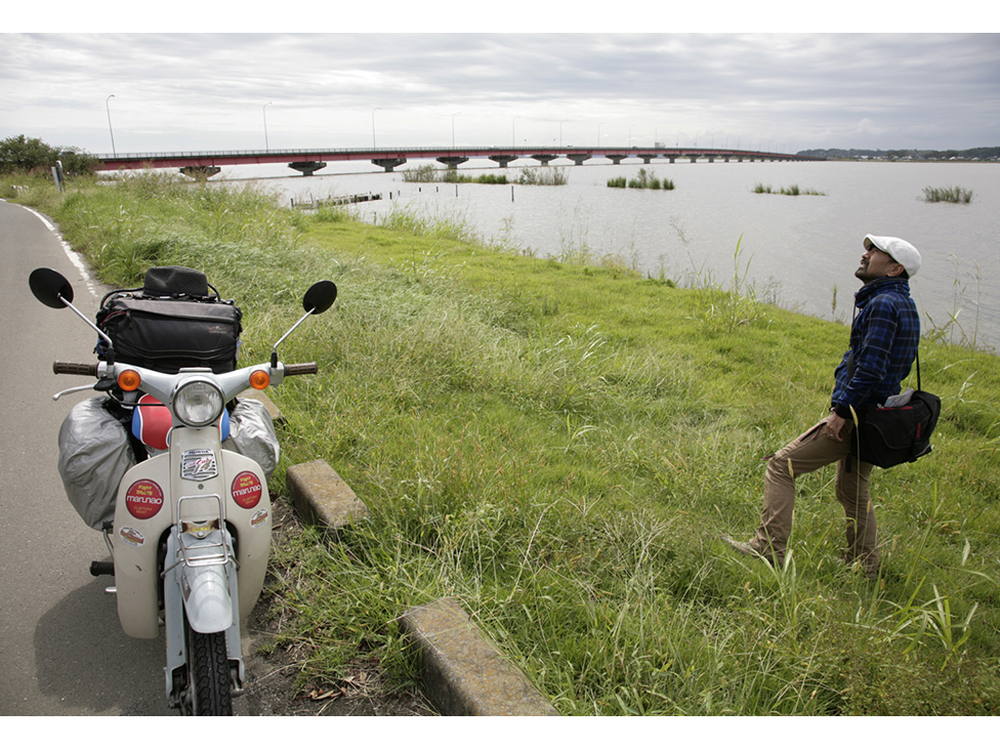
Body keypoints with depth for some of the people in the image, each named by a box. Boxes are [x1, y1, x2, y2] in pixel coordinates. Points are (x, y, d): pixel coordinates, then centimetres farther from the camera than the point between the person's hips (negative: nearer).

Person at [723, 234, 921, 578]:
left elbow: (870, 369, -26)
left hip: (857, 414, -10)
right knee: (852, 490, 23)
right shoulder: (902, 303, 15)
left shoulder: (883, 304, -18)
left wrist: (842, 411, -21)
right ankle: (864, 566, 35)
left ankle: (769, 549, -4)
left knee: (781, 465, -6)